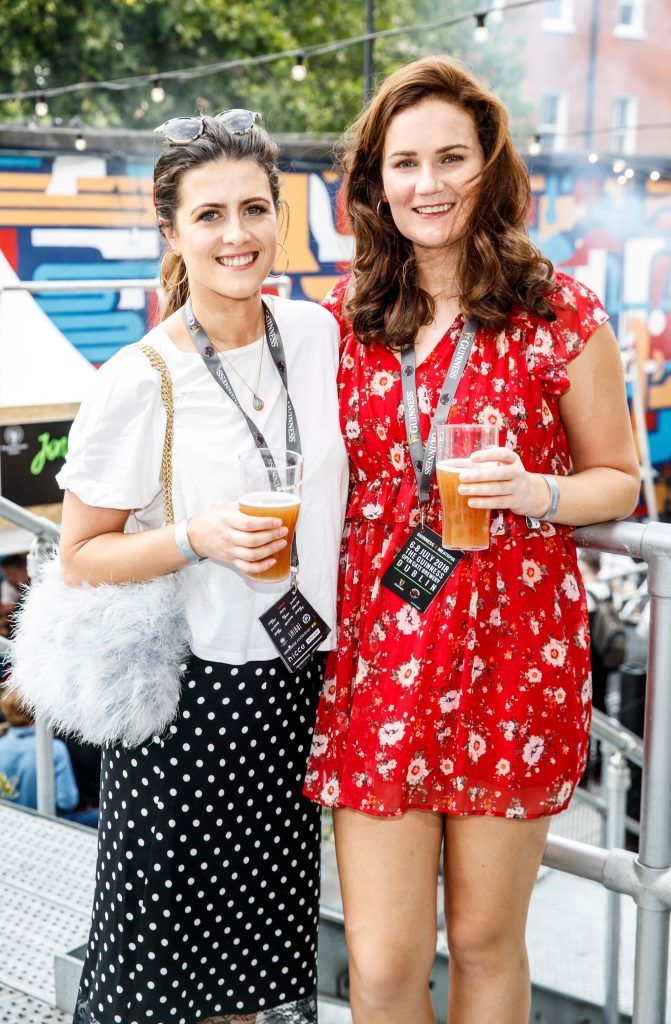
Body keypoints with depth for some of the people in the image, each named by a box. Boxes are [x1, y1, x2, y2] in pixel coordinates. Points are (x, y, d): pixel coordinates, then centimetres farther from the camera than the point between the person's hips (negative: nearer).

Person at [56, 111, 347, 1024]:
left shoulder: (320, 334, 0)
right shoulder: (138, 384, -14)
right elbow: (80, 559, -7)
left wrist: (346, 635, 10)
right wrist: (197, 540, -22)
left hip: (297, 686, 4)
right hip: (185, 697, -4)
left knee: (262, 946, 13)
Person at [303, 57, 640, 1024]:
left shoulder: (561, 314, -2)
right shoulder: (343, 318, 6)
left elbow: (619, 478, 5)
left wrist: (535, 492, -15)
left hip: (515, 650, -1)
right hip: (377, 651, 2)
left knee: (486, 943, 12)